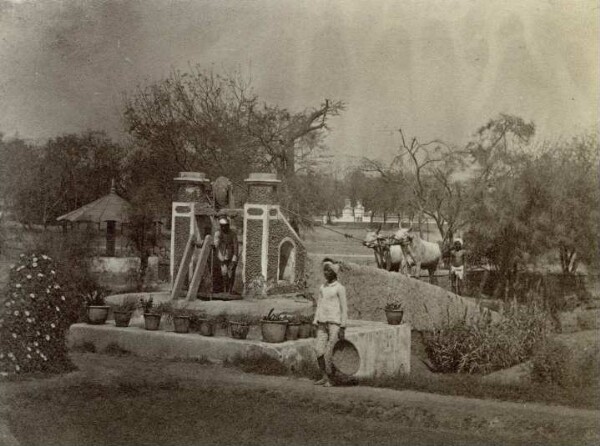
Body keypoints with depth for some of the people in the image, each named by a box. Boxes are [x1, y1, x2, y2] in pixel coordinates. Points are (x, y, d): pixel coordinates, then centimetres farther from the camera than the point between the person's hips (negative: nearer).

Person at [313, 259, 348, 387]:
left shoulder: (339, 288, -4)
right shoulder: (322, 287, 13)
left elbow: (344, 309, -6)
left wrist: (342, 328, -10)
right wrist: (316, 323, 9)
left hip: (335, 323, -5)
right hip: (322, 323, 5)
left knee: (330, 352, -6)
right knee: (319, 349, -4)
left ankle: (331, 379, 4)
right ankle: (325, 377, 6)